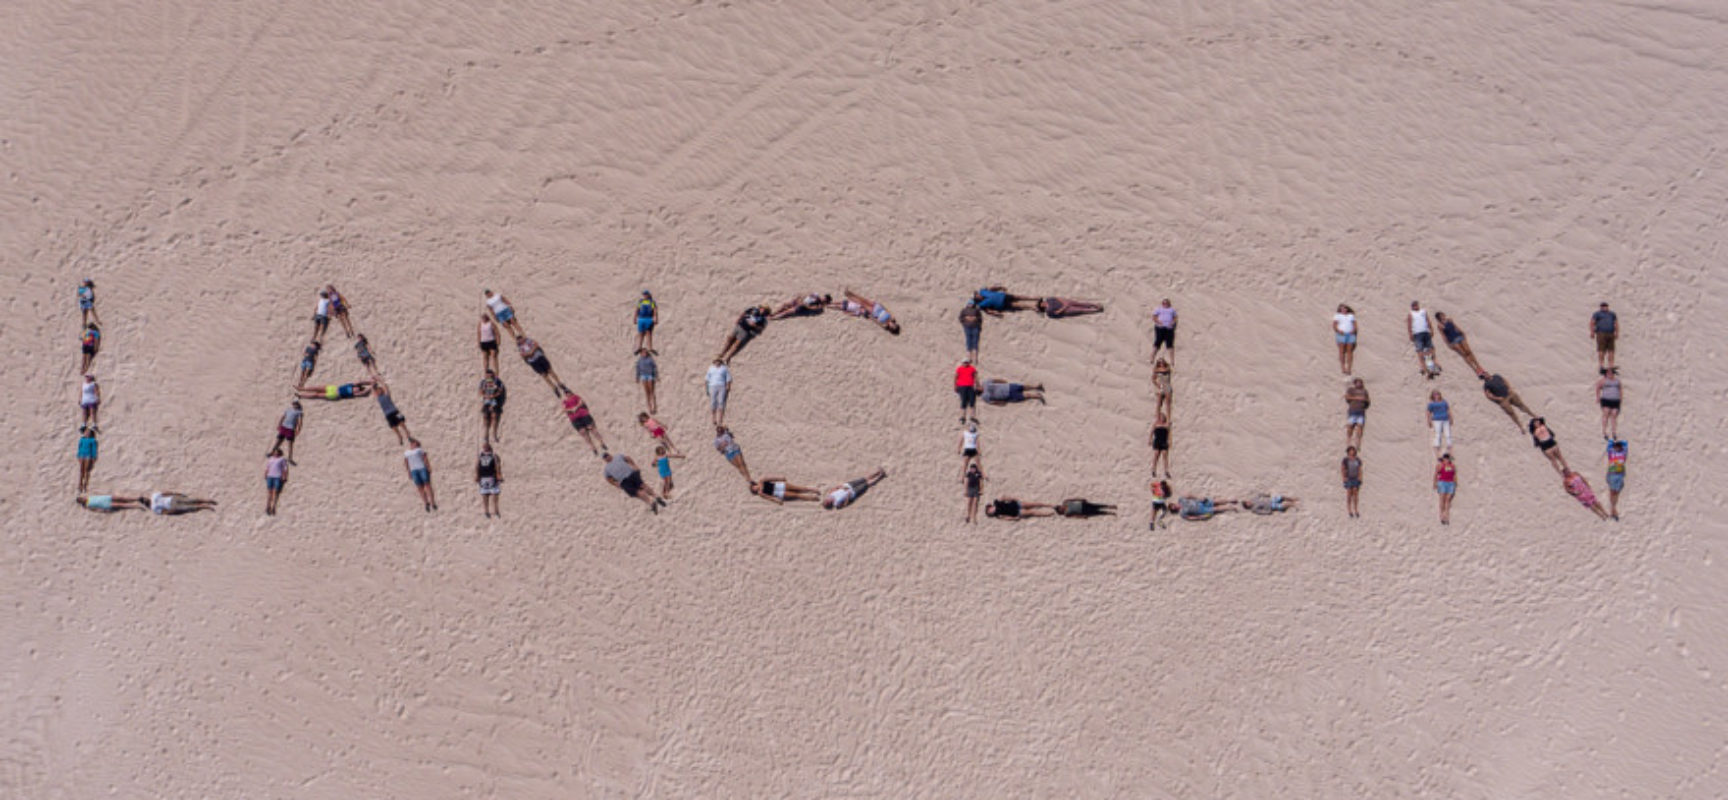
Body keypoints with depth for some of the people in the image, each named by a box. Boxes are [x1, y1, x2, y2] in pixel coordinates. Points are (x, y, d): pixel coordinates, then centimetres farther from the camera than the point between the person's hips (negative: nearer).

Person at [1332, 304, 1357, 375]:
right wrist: (1338, 330, -16)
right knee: (1342, 351, -8)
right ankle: (1343, 368, -8)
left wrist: (1354, 330, -7)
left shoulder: (1351, 315, 21)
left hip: (1350, 334, 2)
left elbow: (1355, 325, 13)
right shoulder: (1337, 315, 11)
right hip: (1341, 334, -2)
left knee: (1349, 351, -5)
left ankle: (1349, 369, -6)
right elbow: (1334, 325, 1)